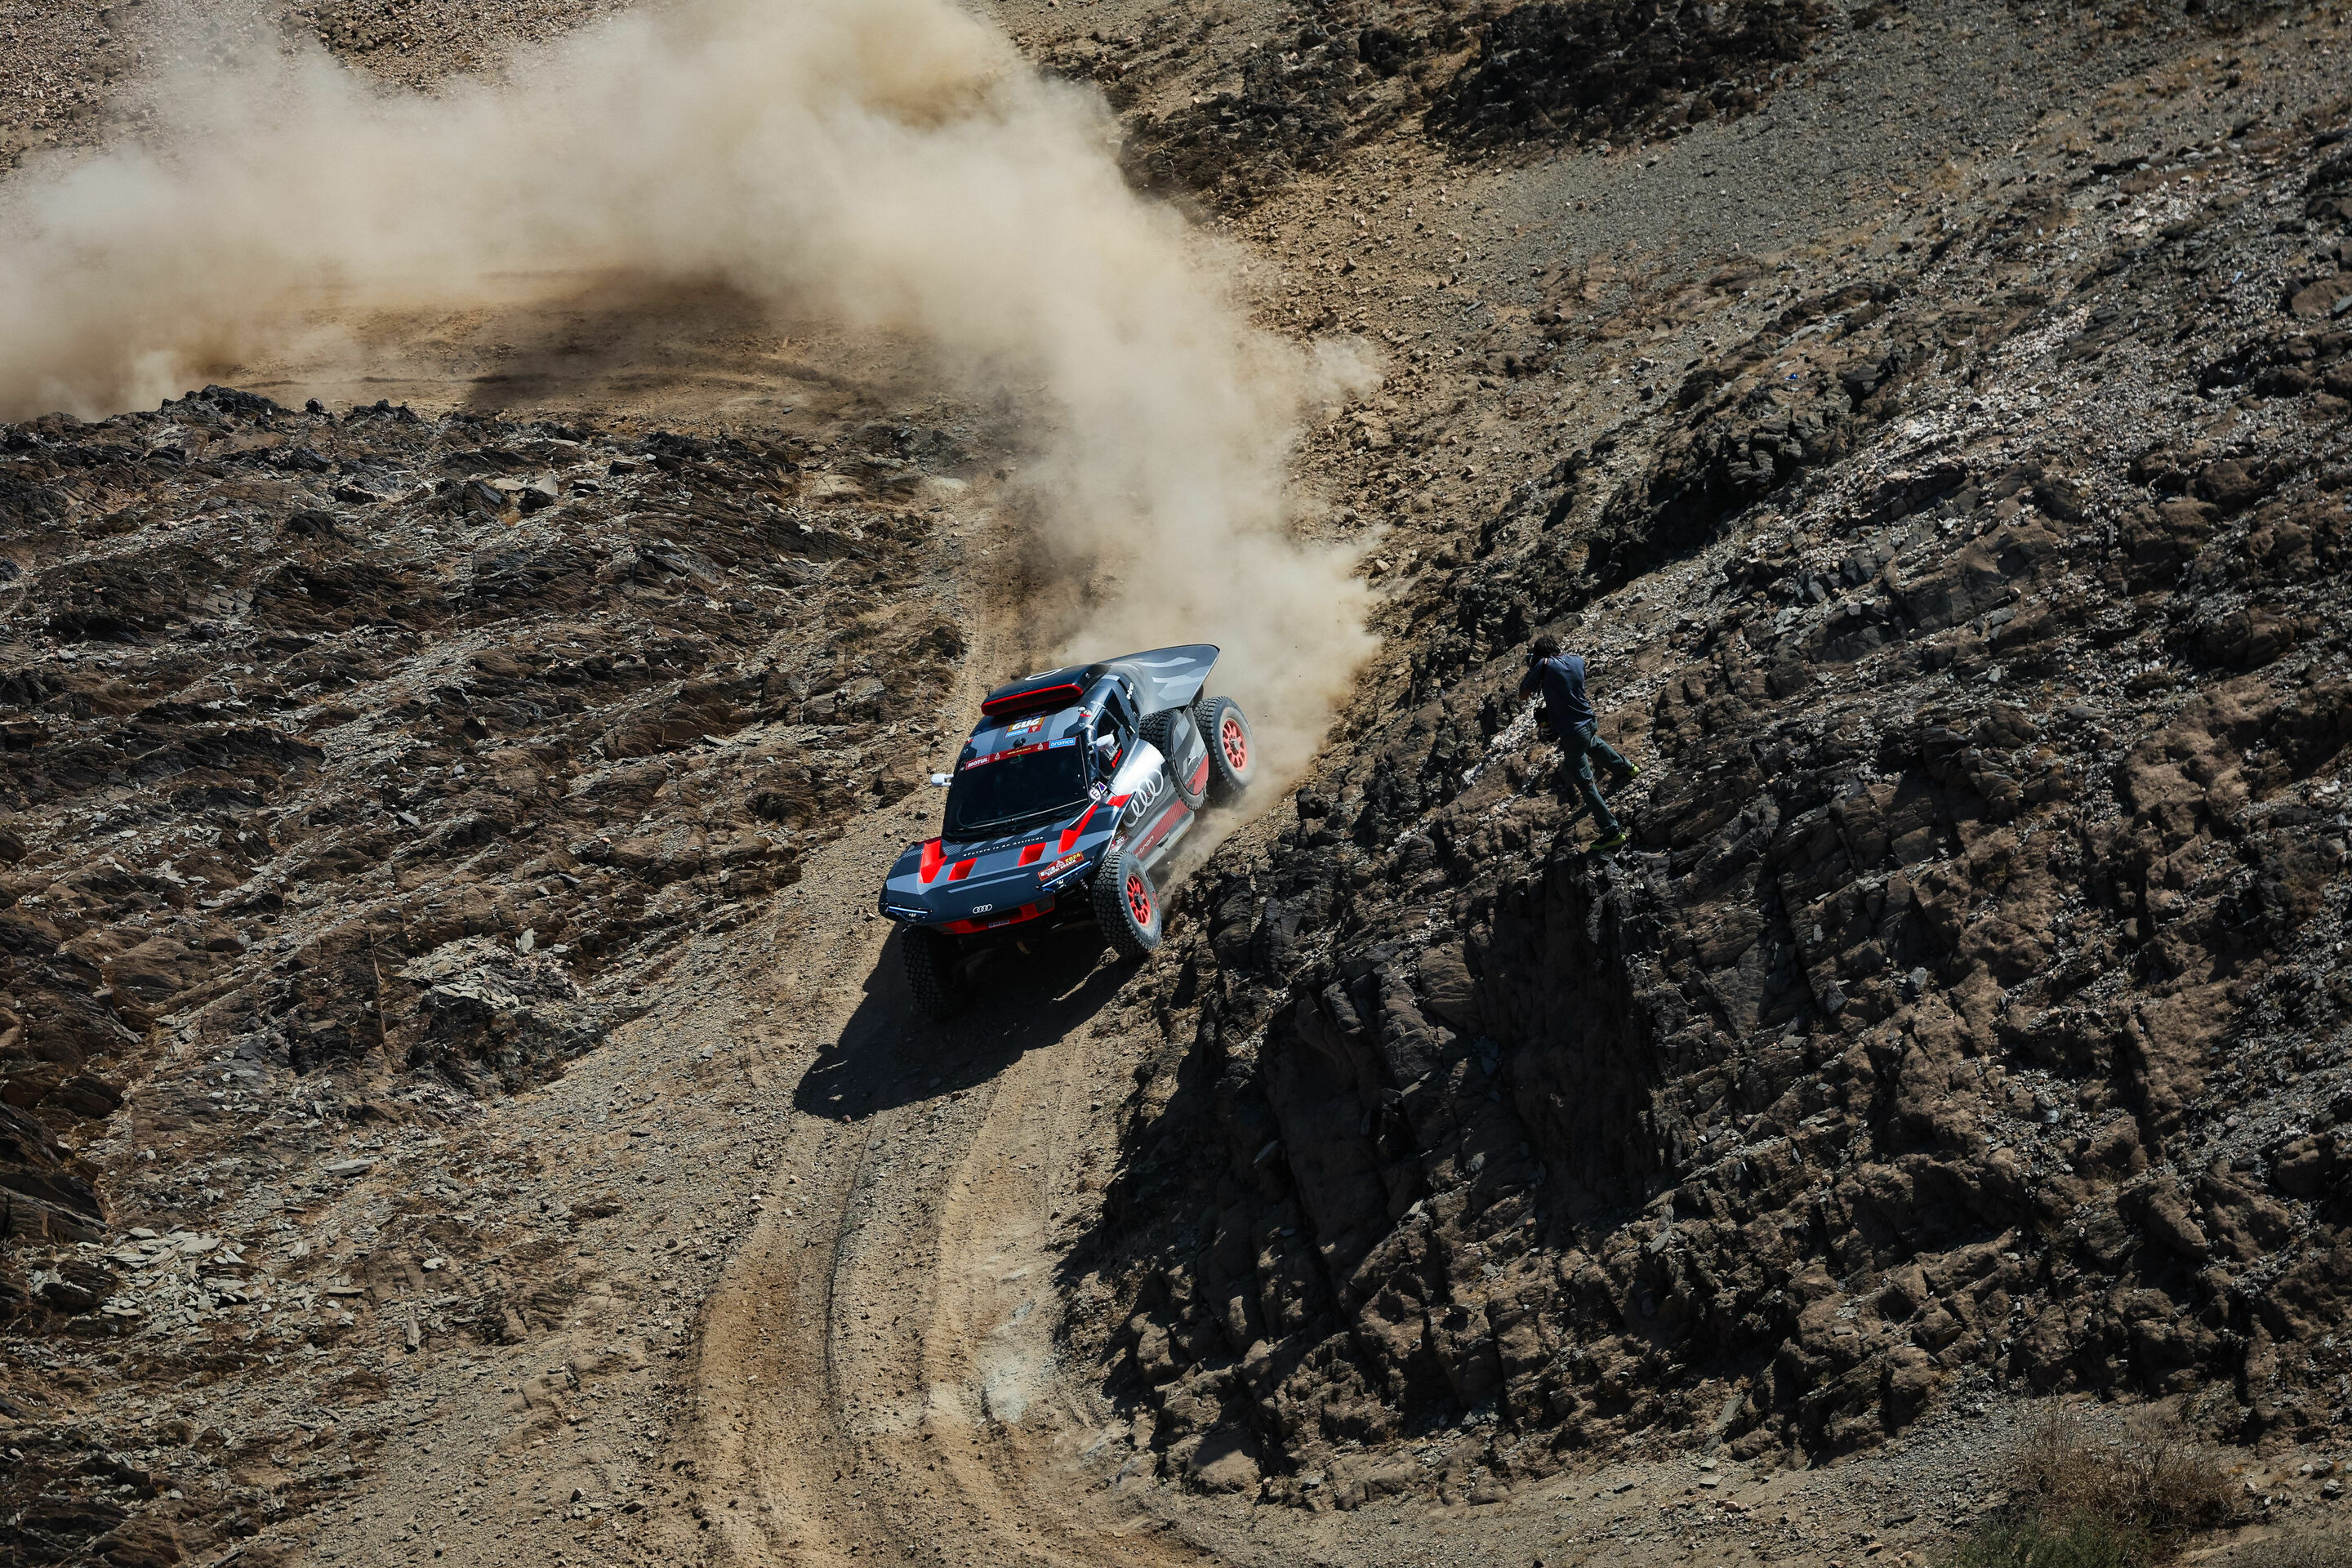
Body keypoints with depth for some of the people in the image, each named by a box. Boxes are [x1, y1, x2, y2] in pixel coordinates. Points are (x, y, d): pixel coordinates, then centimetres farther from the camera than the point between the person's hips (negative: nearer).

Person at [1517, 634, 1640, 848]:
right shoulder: (1576, 660, 2)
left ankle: (1612, 831, -3)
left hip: (1571, 732, -7)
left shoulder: (1545, 665, -14)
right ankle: (1625, 768, 65)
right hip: (1590, 722, 7)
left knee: (1586, 784, -1)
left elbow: (1523, 694, -8)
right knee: (1593, 744, 41)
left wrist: (1531, 669, 5)